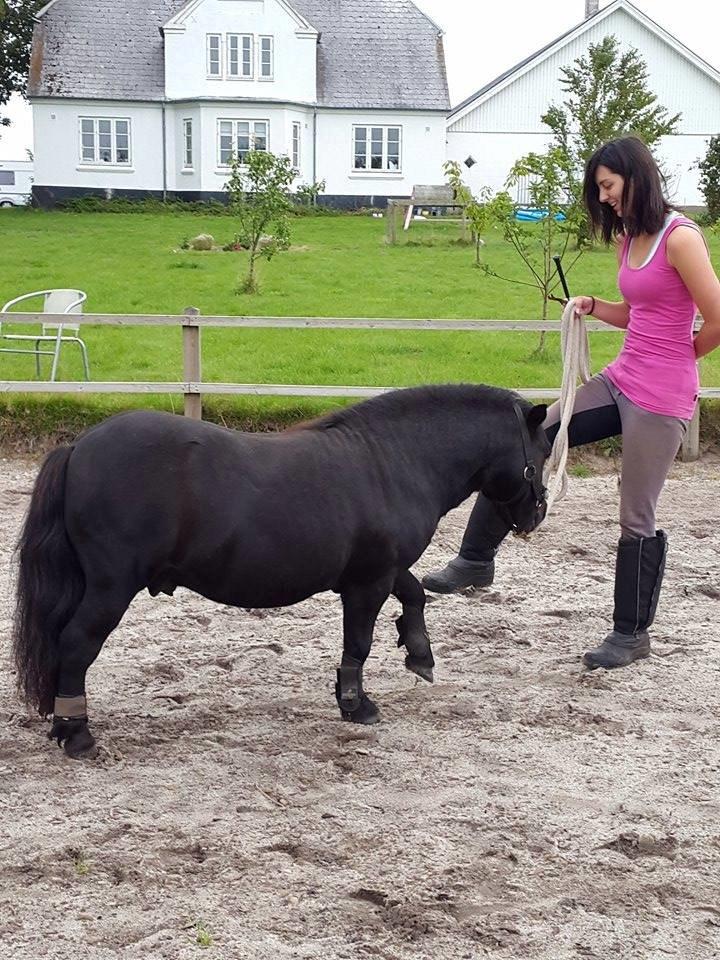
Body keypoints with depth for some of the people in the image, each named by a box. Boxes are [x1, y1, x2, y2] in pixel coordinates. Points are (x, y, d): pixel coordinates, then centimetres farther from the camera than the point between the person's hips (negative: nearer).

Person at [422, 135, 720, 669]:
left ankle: (632, 633, 19)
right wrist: (593, 308, 3)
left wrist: (676, 362, 1)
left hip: (661, 400, -9)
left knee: (637, 520, 2)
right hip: (620, 382, 9)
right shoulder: (629, 238, 10)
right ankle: (477, 561, 15)